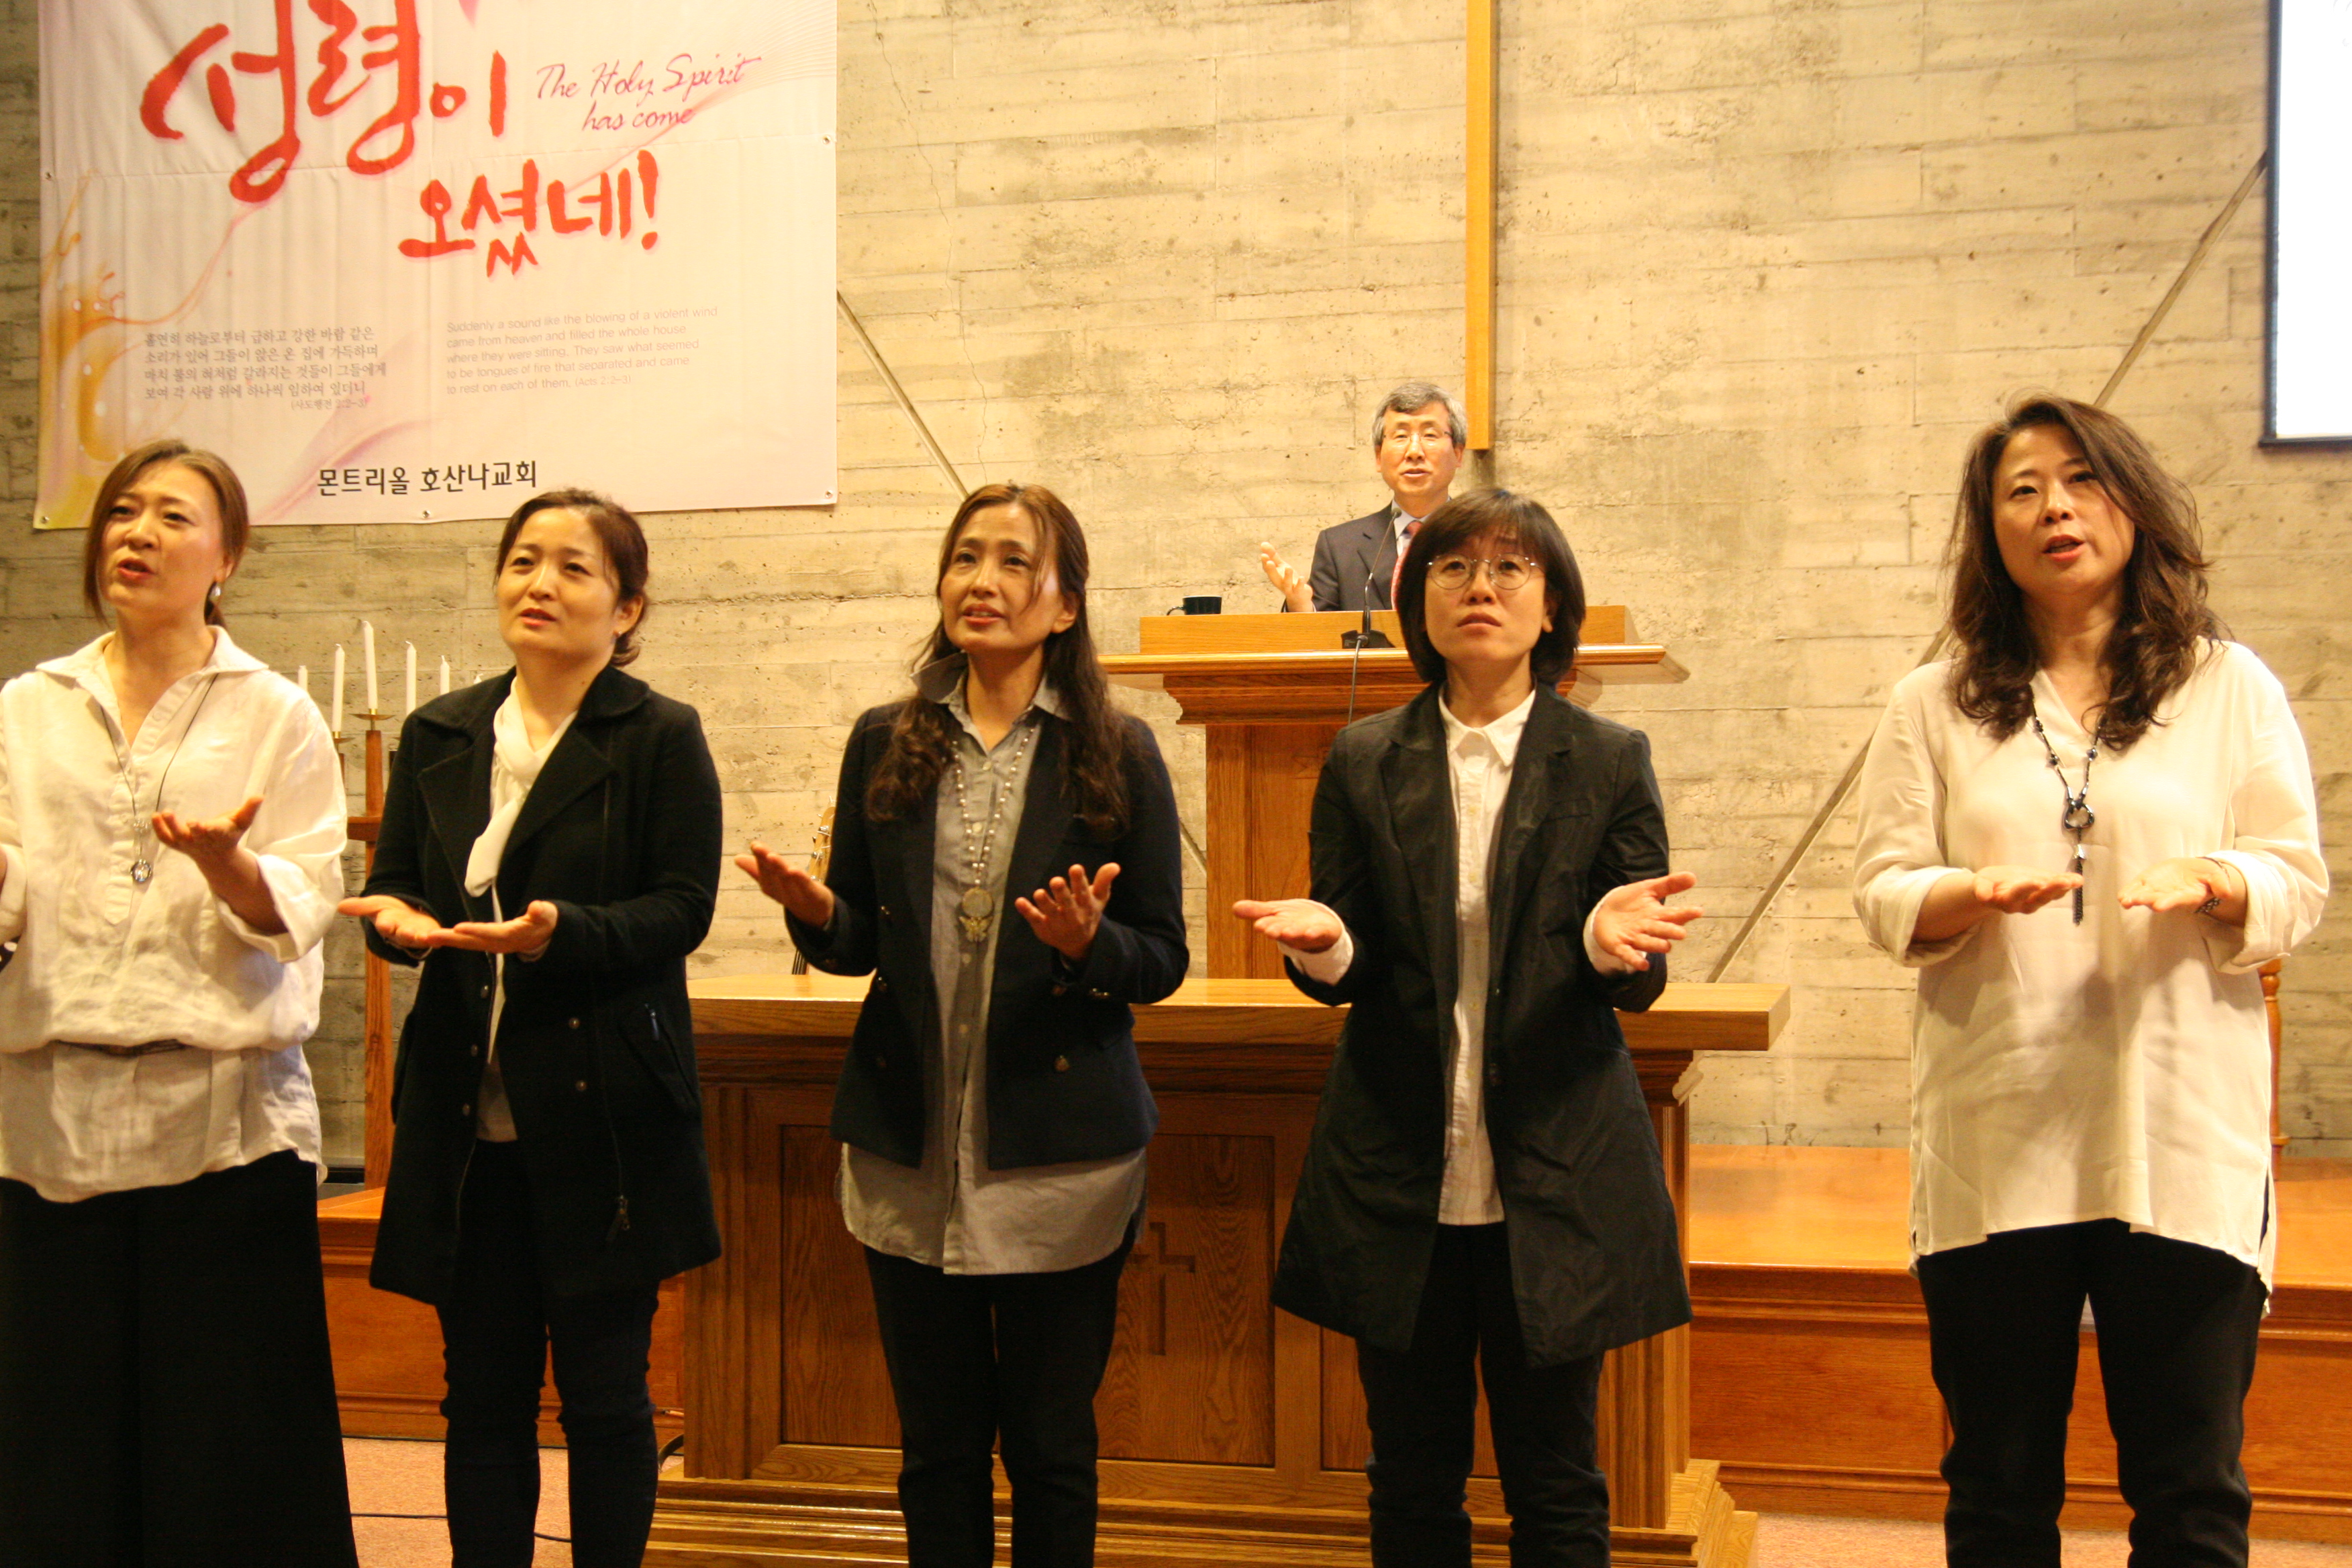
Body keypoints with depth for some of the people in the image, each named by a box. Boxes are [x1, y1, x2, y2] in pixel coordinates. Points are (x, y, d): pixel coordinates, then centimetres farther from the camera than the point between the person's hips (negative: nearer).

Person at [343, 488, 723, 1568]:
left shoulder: (661, 738, -2)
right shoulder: (438, 736, 11)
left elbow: (682, 910, -7)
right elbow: (391, 880, 13)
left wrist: (564, 932, -23)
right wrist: (398, 917, -10)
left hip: (602, 1113, -4)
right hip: (468, 1115, 4)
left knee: (603, 1391, 4)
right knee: (482, 1394, 9)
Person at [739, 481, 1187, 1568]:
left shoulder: (1117, 754, -1)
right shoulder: (886, 745, 7)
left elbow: (1163, 960, -1)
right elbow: (858, 944, 10)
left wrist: (1089, 944, -21)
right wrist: (815, 913, -11)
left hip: (1060, 1153, -2)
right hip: (911, 1153, 3)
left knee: (1051, 1448, 8)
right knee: (937, 1445, 12)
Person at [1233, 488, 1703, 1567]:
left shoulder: (1611, 764, 2)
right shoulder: (1363, 764, 6)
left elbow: (1639, 987, -1)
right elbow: (1348, 975, 4)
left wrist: (1613, 942, -25)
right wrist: (1321, 947, -20)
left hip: (1555, 1181, -1)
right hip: (1400, 1181, 1)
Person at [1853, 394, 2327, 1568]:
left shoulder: (2231, 690, 9)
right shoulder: (1933, 707, 10)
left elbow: (2298, 885, 5)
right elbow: (1881, 891, 4)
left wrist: (2211, 882, -16)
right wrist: (1973, 893, -17)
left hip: (2182, 1145, 0)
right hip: (1995, 1147, 1)